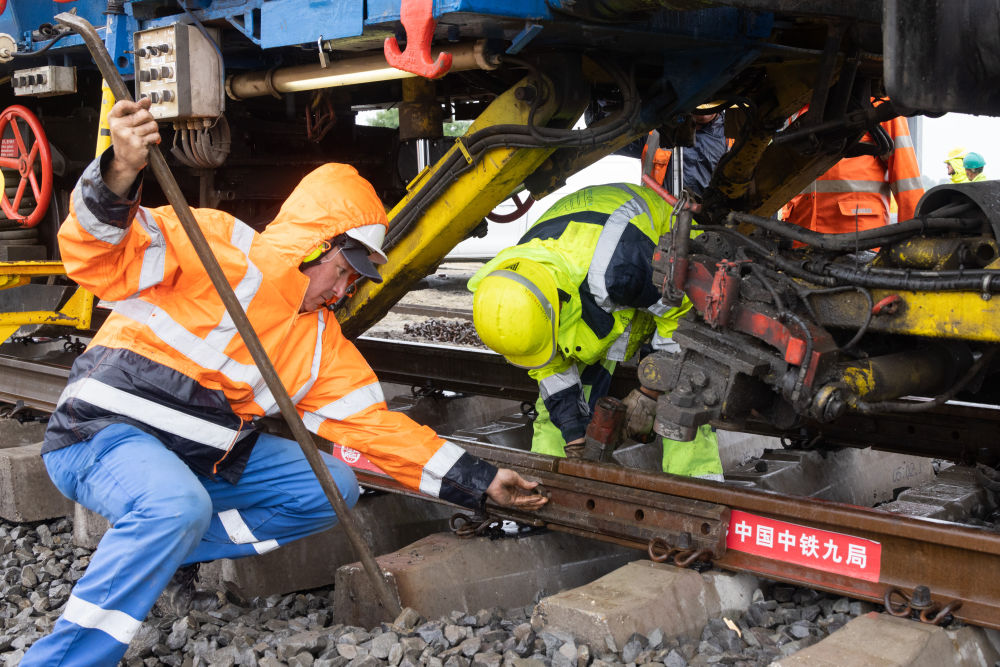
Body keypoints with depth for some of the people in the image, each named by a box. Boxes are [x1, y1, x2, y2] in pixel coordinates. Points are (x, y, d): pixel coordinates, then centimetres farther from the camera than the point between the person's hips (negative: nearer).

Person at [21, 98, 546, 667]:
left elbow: (374, 426, 6)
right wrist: (119, 178, -43)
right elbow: (99, 257, -22)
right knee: (177, 506, -38)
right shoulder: (217, 246, -12)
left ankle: (144, 553, -3)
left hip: (204, 455, 8)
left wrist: (476, 481, 0)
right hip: (106, 430, -8)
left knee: (333, 489, -2)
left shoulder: (322, 338, 9)